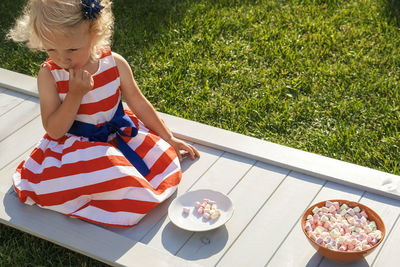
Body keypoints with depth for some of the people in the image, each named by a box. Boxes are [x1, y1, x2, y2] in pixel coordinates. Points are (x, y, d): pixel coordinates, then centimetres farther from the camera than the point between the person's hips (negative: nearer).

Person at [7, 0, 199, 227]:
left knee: (163, 161, -14)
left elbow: (139, 104, 5)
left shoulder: (115, 64, -9)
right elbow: (55, 131, -15)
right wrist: (76, 94, -27)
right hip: (76, 146, -4)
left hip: (120, 135, 4)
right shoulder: (49, 75, -13)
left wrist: (169, 139, 10)